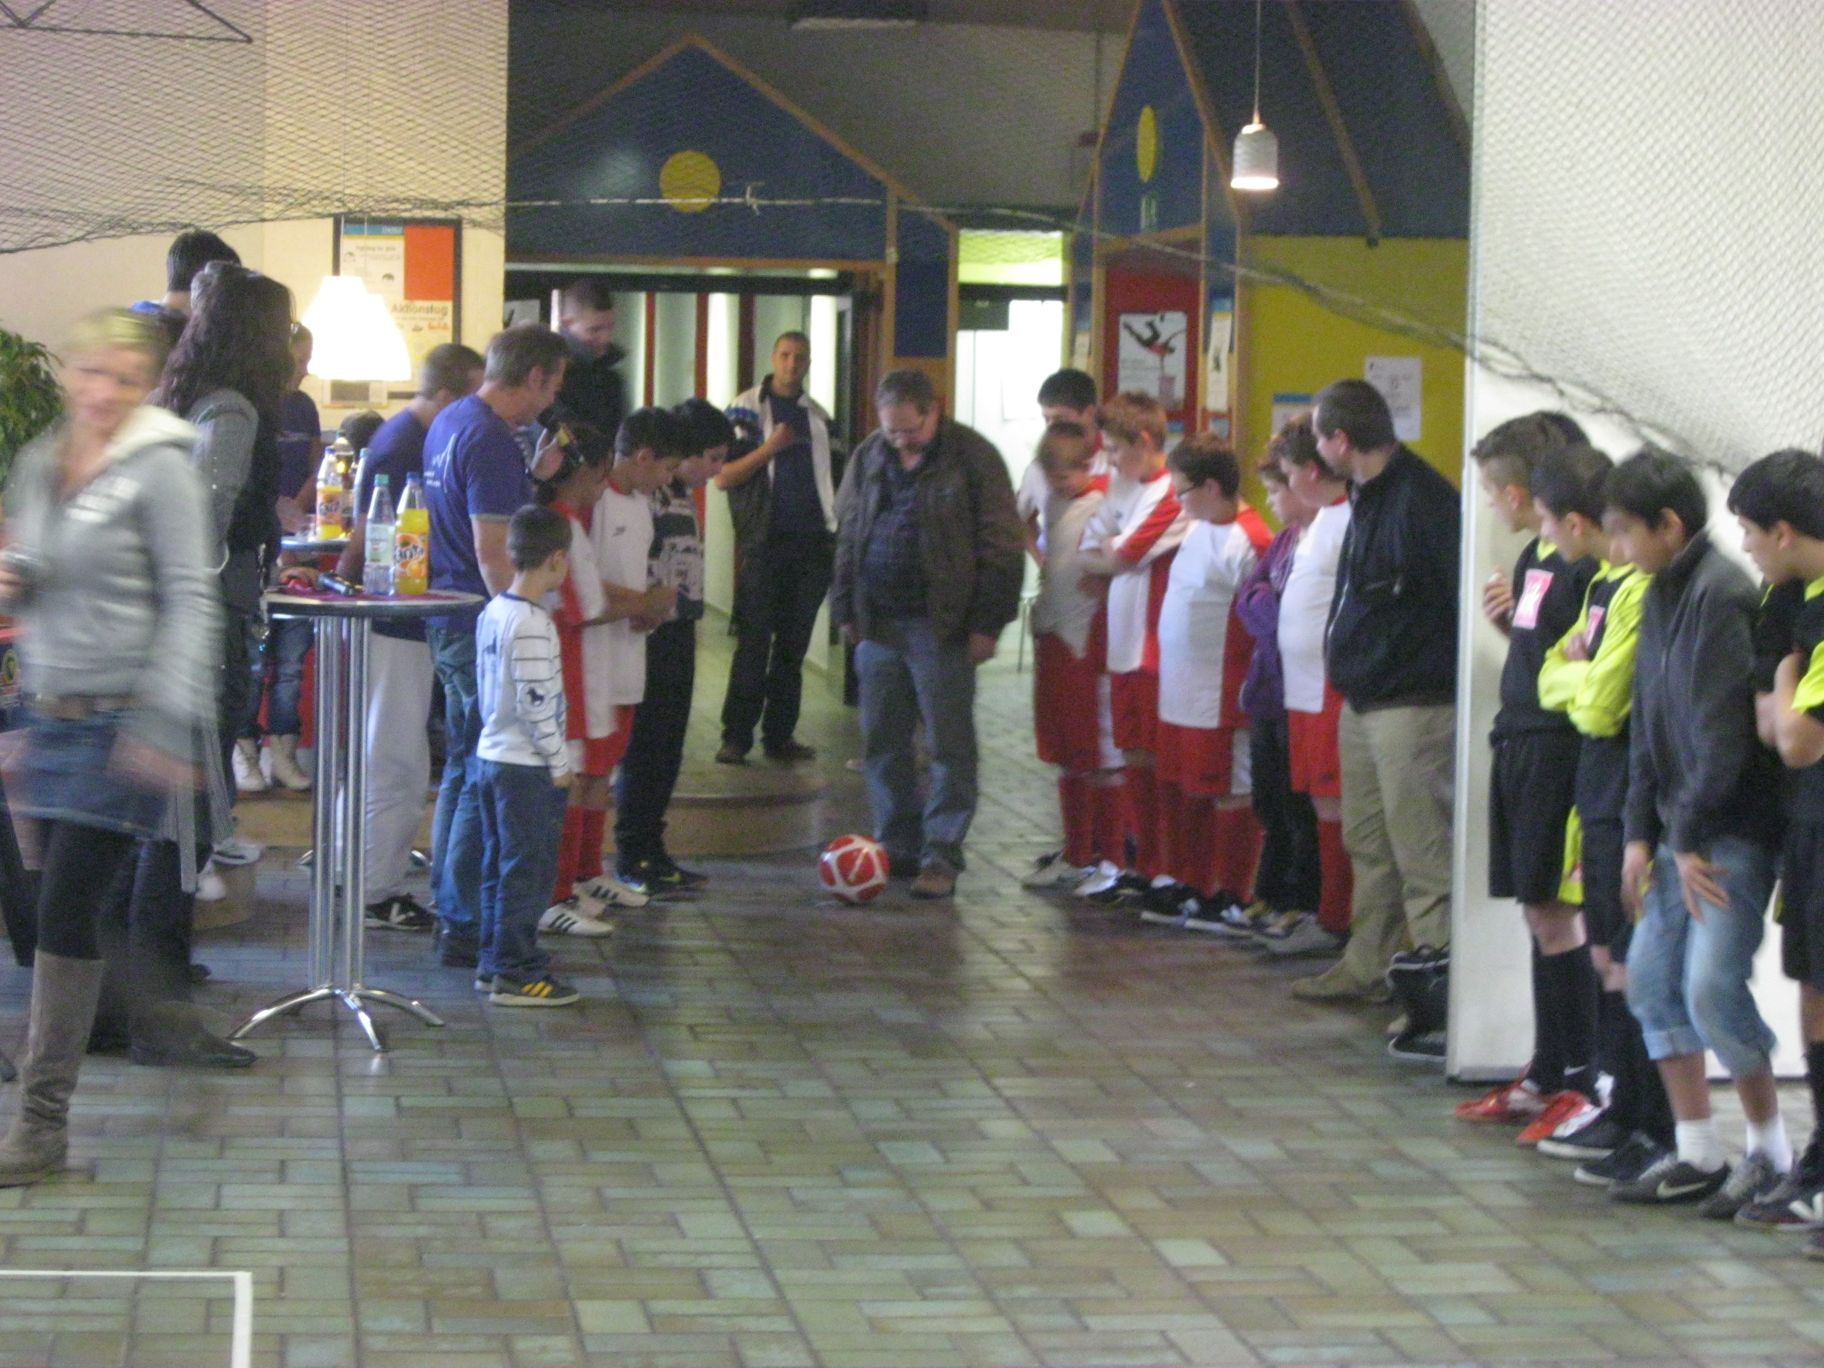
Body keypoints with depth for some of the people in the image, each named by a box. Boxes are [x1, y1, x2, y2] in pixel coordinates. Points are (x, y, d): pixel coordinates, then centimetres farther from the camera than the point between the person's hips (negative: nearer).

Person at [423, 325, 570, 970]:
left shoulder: (451, 423, 13)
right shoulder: (490, 441, -19)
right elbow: (493, 554, -23)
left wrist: (532, 474, 20)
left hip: (448, 620, 11)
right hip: (482, 627, -11)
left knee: (464, 768, 18)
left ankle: (450, 915, 25)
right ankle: (465, 927, -3)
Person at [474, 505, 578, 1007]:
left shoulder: (491, 613, 9)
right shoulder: (532, 624, -20)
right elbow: (536, 703, -22)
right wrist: (559, 764, -13)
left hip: (492, 754, 9)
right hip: (527, 768, -9)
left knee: (499, 866, 15)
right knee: (528, 871, -3)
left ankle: (494, 963, 21)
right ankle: (516, 973, 1)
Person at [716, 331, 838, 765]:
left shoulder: (818, 416, 14)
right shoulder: (746, 409, 0)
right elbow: (722, 477, -7)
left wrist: (836, 527, 9)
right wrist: (769, 447, -16)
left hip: (812, 544, 5)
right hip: (764, 544, -5)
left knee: (793, 647, 6)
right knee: (754, 644, -5)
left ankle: (780, 735, 11)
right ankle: (736, 737, -1)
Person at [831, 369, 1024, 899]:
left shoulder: (973, 458, -6)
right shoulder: (868, 457, 10)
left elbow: (1000, 545, -7)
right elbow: (847, 537, 18)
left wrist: (986, 623, -10)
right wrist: (846, 611, 13)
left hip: (941, 626, -5)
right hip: (878, 623, 5)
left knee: (949, 744, -2)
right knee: (882, 741, 9)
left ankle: (941, 852, 2)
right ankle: (896, 845, 19)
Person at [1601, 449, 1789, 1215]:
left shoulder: (1720, 594, -17)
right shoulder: (1662, 594, 13)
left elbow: (1723, 729, -20)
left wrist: (1690, 835, -16)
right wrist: (1641, 831, 9)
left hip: (1734, 828, -10)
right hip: (1682, 828, 10)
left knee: (1712, 985, -12)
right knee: (1652, 975, 8)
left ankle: (1771, 1151, 3)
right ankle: (1697, 1154, 15)